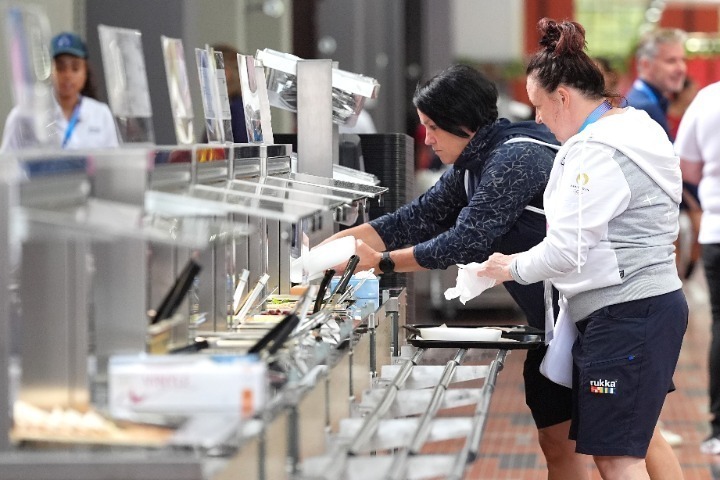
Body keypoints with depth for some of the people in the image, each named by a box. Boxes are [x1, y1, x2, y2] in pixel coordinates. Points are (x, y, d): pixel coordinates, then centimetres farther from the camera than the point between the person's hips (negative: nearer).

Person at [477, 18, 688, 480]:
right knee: (640, 436, 24)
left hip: (625, 317, -11)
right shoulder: (631, 128, 13)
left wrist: (513, 268, -5)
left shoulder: (599, 154, -20)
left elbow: (566, 250, -22)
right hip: (646, 305, 11)